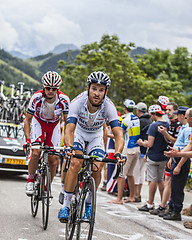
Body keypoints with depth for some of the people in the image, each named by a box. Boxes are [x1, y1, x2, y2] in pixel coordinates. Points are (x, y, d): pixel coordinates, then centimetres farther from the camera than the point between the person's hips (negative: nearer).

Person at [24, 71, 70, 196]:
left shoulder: (64, 100, -27)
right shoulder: (36, 98, -29)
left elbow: (67, 121, -16)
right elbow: (27, 120, -19)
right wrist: (28, 139, -28)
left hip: (54, 125, 1)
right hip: (38, 122, -1)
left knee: (53, 159, -6)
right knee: (36, 152, -23)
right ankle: (30, 181, -1)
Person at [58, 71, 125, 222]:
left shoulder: (109, 106, -29)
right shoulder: (78, 102, -33)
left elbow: (119, 134, -33)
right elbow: (69, 130, -38)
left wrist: (118, 153, -51)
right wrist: (69, 148, -57)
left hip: (96, 137, 1)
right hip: (78, 132, -1)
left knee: (97, 169, -17)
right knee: (75, 163, -24)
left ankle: (89, 203, 6)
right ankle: (66, 205, -16)